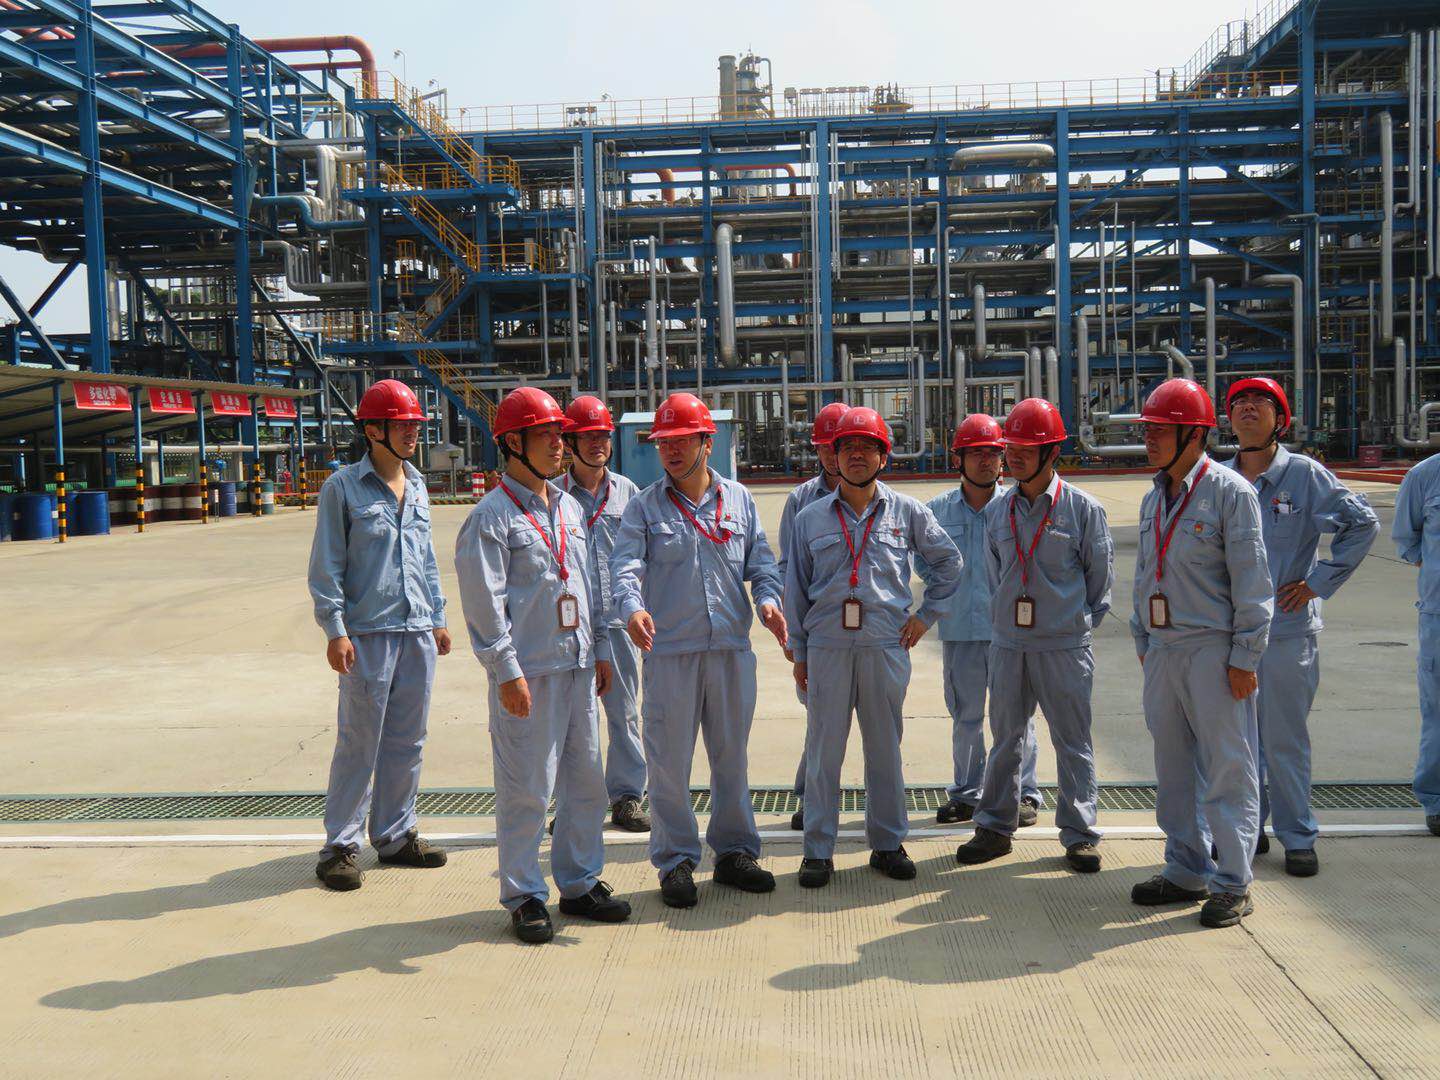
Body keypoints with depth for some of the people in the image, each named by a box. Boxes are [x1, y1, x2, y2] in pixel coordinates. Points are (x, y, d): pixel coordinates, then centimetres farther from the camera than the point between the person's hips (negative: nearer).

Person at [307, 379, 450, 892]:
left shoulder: (417, 487, 14)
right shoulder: (343, 487, -4)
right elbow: (327, 566, -6)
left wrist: (438, 617, 18)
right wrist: (335, 630, -12)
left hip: (417, 633, 6)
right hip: (368, 634, -6)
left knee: (407, 742, 11)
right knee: (359, 743, -2)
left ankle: (395, 835, 23)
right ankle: (340, 845, 9)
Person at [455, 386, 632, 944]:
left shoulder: (569, 509, 16)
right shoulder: (491, 516, -8)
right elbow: (484, 603, -12)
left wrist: (601, 650, 17)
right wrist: (507, 672, -16)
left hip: (578, 667, 7)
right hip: (529, 672, -7)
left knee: (587, 779, 12)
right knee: (527, 789, -2)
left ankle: (580, 882, 26)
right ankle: (523, 895, 12)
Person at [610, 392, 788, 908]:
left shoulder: (738, 499, 10)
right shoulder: (644, 506, 1)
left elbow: (760, 559, 11)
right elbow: (625, 564, -10)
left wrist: (768, 598, -9)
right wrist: (633, 607, -30)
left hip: (733, 649, 3)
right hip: (670, 650, -3)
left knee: (731, 755, 13)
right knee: (669, 762, 1)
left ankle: (734, 851, 27)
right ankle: (676, 861, 14)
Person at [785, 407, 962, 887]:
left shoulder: (907, 512, 6)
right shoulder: (811, 518, 6)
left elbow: (948, 562, 17)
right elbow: (796, 588, 9)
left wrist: (926, 614, 10)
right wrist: (798, 653, 6)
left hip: (886, 645, 0)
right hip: (827, 646, 0)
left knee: (885, 749, 9)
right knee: (823, 750, 2)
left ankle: (888, 843, 21)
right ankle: (818, 848, 11)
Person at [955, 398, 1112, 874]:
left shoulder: (1082, 508, -5)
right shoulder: (997, 511, 7)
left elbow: (1100, 572, 3)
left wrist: (1080, 619, 6)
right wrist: (1003, 616, 14)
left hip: (1064, 646, -4)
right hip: (1008, 643, 4)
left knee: (1072, 740, 4)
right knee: (1005, 737, 12)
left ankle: (1079, 834, 14)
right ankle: (995, 826, 23)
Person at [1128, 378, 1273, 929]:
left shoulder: (1229, 492, -9)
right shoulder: (1153, 499, 13)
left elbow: (1251, 580, -11)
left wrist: (1245, 656, -13)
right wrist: (1142, 641, 18)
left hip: (1213, 650, -7)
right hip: (1163, 650, 7)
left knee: (1227, 769, 0)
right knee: (1174, 766, 13)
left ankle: (1233, 883, 10)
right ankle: (1187, 871, 25)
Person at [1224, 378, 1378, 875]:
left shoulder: (1304, 474, -4)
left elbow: (1363, 523, -2)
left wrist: (1318, 582, -6)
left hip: (1287, 630, -3)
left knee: (1285, 740, 2)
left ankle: (1298, 837, 16)